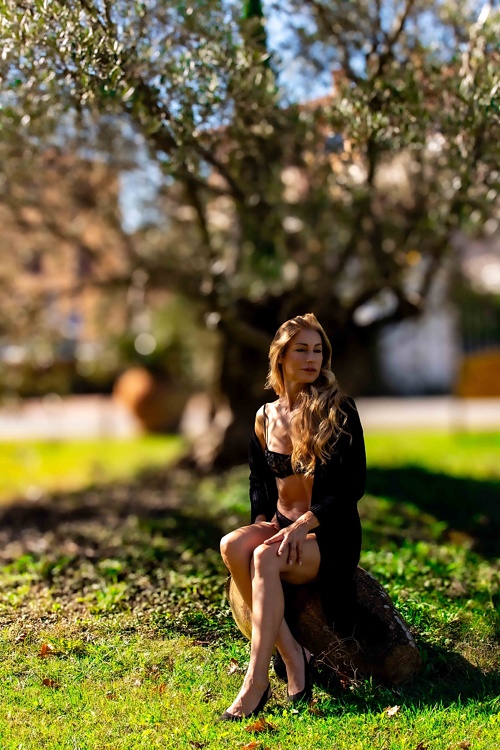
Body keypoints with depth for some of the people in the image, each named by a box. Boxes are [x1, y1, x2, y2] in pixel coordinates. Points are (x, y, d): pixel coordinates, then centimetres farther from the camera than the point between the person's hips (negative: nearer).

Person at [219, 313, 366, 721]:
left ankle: (256, 684, -32)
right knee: (232, 545, -28)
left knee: (265, 557, -33)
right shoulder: (265, 417, 9)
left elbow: (354, 484, -10)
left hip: (329, 535, -4)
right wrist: (261, 519, 0)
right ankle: (294, 657, -21)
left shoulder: (338, 409, -5)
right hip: (280, 526, 5)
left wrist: (303, 524, -21)